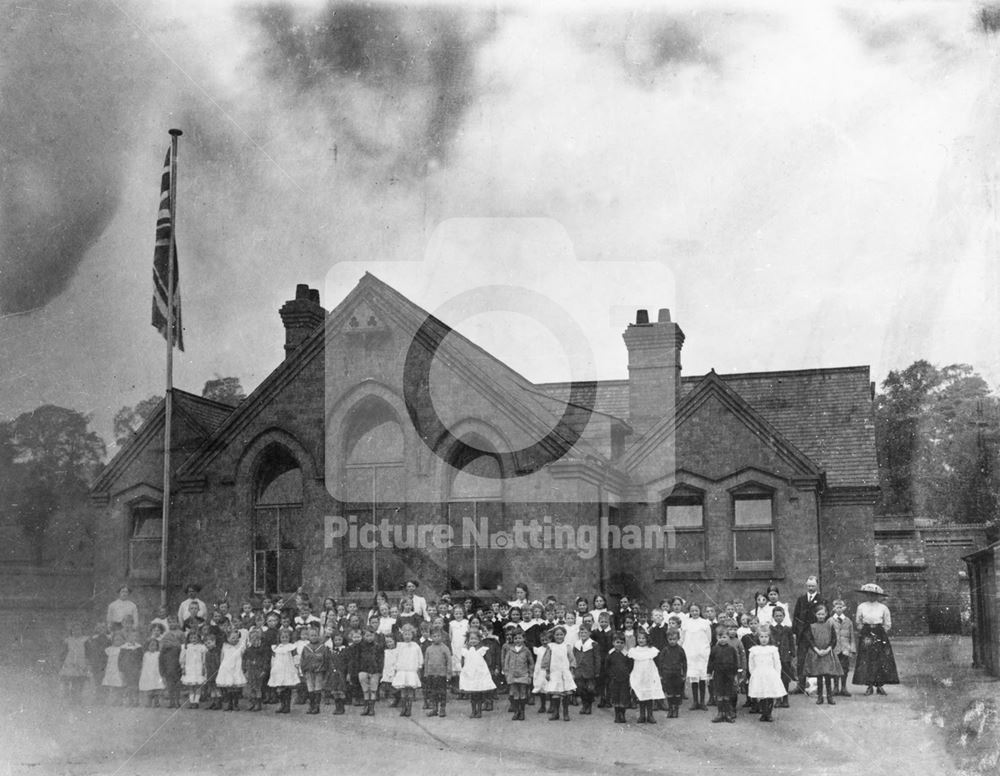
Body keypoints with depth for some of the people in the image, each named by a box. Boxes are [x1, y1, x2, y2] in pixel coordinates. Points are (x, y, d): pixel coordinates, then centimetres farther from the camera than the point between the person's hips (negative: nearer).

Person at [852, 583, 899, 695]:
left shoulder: (883, 608, 1)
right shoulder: (861, 607, 2)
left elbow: (888, 625, 7)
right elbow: (858, 622, 11)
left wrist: (881, 634, 5)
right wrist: (863, 631, 6)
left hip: (880, 635, 0)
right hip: (866, 635, 0)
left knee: (881, 661, -3)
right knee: (866, 660, -3)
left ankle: (879, 685, 4)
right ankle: (869, 686, 2)